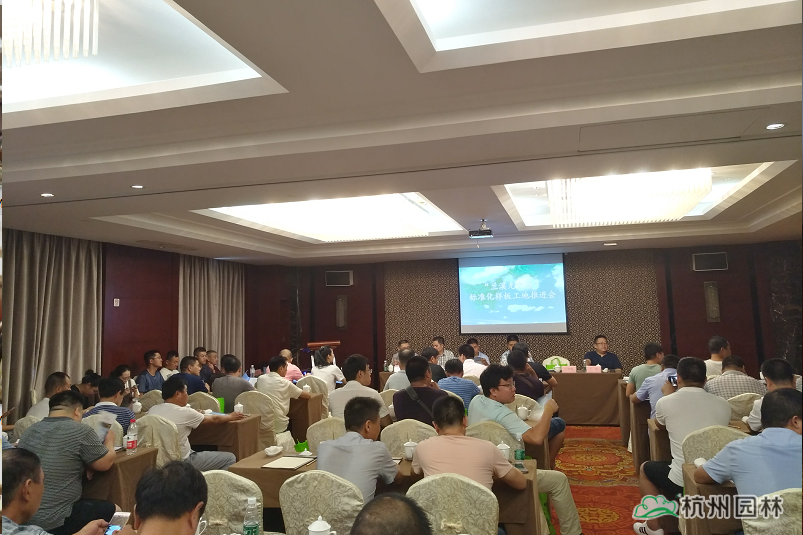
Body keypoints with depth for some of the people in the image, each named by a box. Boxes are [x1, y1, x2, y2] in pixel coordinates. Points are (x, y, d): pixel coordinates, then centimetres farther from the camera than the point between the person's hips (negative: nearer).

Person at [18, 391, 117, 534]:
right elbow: (106, 463, -3)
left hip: (22, 515, 8)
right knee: (112, 509, 13)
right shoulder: (81, 431, -16)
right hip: (54, 522, -8)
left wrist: (85, 464, 19)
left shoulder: (30, 430, 6)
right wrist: (109, 441, 15)